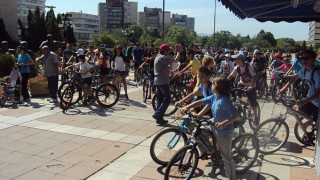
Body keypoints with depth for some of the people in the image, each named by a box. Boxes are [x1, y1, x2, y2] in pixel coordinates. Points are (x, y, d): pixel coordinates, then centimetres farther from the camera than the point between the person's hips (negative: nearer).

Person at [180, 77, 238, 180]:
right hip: (214, 124, 8)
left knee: (226, 157, 2)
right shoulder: (214, 97, -4)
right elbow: (201, 102, -3)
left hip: (224, 131, -8)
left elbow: (236, 115, -31)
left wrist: (223, 123, -44)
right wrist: (187, 107, -14)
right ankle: (203, 152, 26)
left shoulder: (224, 101, -28)